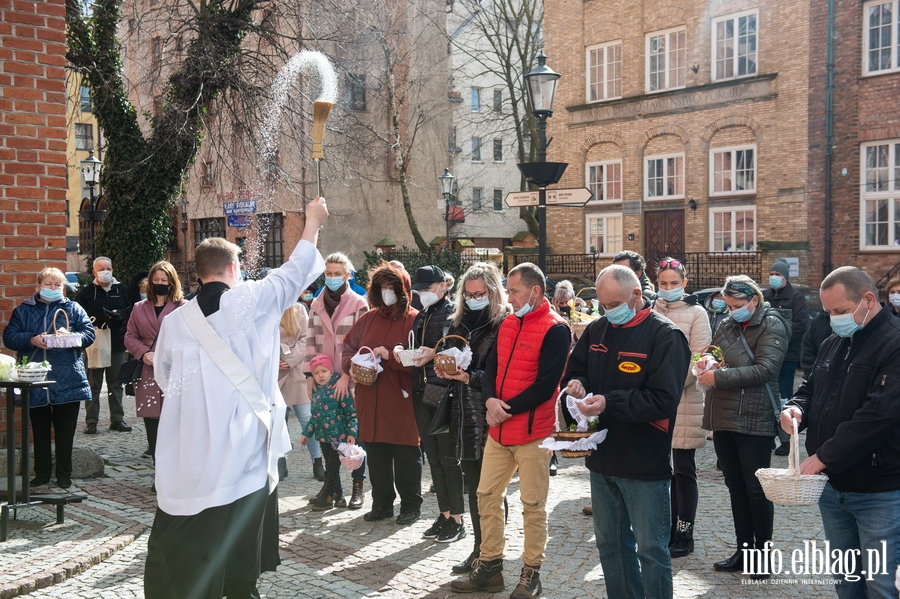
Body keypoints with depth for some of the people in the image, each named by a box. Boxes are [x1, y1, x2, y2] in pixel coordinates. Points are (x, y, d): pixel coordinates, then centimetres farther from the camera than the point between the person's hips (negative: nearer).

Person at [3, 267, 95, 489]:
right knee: (40, 431, 10)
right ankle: (42, 473, 22)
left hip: (68, 381, -1)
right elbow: (9, 337, 3)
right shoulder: (23, 310, 9)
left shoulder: (73, 309, 7)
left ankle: (64, 475, 17)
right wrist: (31, 339, -15)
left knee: (65, 431, 5)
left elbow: (89, 333, 0)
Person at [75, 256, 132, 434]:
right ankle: (91, 421, 9)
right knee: (93, 384, 3)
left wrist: (120, 314, -10)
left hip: (117, 344, 2)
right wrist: (89, 323, -19)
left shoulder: (122, 290, 9)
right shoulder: (86, 292, 1)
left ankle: (117, 419, 17)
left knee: (116, 384, 9)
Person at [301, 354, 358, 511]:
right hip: (323, 437, 7)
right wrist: (307, 433, 21)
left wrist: (351, 432, -18)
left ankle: (328, 498, 8)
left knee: (333, 467, -1)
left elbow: (351, 412, -11)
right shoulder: (316, 392, 10)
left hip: (338, 436, -7)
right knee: (330, 467, 11)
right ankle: (338, 497, 21)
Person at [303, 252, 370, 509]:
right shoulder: (316, 305, 11)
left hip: (351, 379, -4)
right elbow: (311, 341, 11)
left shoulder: (358, 304, -3)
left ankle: (358, 485, 10)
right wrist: (310, 374, 5)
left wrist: (347, 375, -15)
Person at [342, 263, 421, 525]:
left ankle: (411, 505, 19)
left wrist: (390, 355, -22)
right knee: (376, 455, 12)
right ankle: (382, 503, 26)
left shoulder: (415, 320, -7)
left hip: (402, 402, -5)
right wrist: (352, 365, -6)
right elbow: (348, 348, 14)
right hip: (371, 402, 5)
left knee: (406, 456, 4)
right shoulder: (368, 319, 10)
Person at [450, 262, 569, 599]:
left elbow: (546, 384, -17)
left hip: (533, 432, -7)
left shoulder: (555, 329, -11)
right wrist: (490, 400, -8)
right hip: (499, 429, 7)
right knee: (487, 496, 11)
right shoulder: (507, 324, 12)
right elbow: (491, 368, 11)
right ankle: (489, 566, 24)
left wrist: (508, 409, -16)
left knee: (533, 505, 3)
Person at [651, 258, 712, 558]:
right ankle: (668, 527, 22)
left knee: (683, 469, 2)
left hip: (684, 399, -4)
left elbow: (698, 357, -8)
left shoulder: (695, 313, -1)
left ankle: (684, 535, 12)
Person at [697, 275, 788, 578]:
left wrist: (719, 377, -21)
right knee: (735, 486, 13)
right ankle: (744, 549, 23)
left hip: (755, 420, -6)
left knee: (756, 488, 3)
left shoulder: (772, 325, -7)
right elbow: (714, 353, 19)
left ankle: (763, 551, 16)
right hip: (723, 417, 7)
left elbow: (764, 369, -18)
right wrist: (708, 360, -5)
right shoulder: (727, 325, 11)